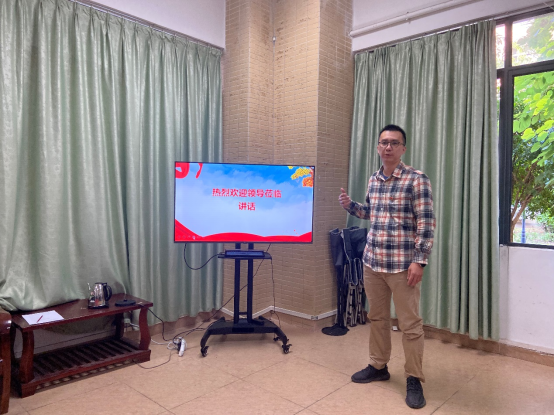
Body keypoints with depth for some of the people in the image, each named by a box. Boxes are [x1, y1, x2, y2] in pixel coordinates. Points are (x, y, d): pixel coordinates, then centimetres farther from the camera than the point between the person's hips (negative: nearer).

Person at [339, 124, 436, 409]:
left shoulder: (417, 179, -9)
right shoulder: (373, 180, 11)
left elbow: (426, 223, -12)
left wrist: (419, 261, -17)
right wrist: (350, 205, 7)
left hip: (403, 265, -6)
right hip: (373, 261, 6)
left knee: (410, 324, 3)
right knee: (377, 317, 16)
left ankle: (414, 379, 19)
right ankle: (378, 366, 33)